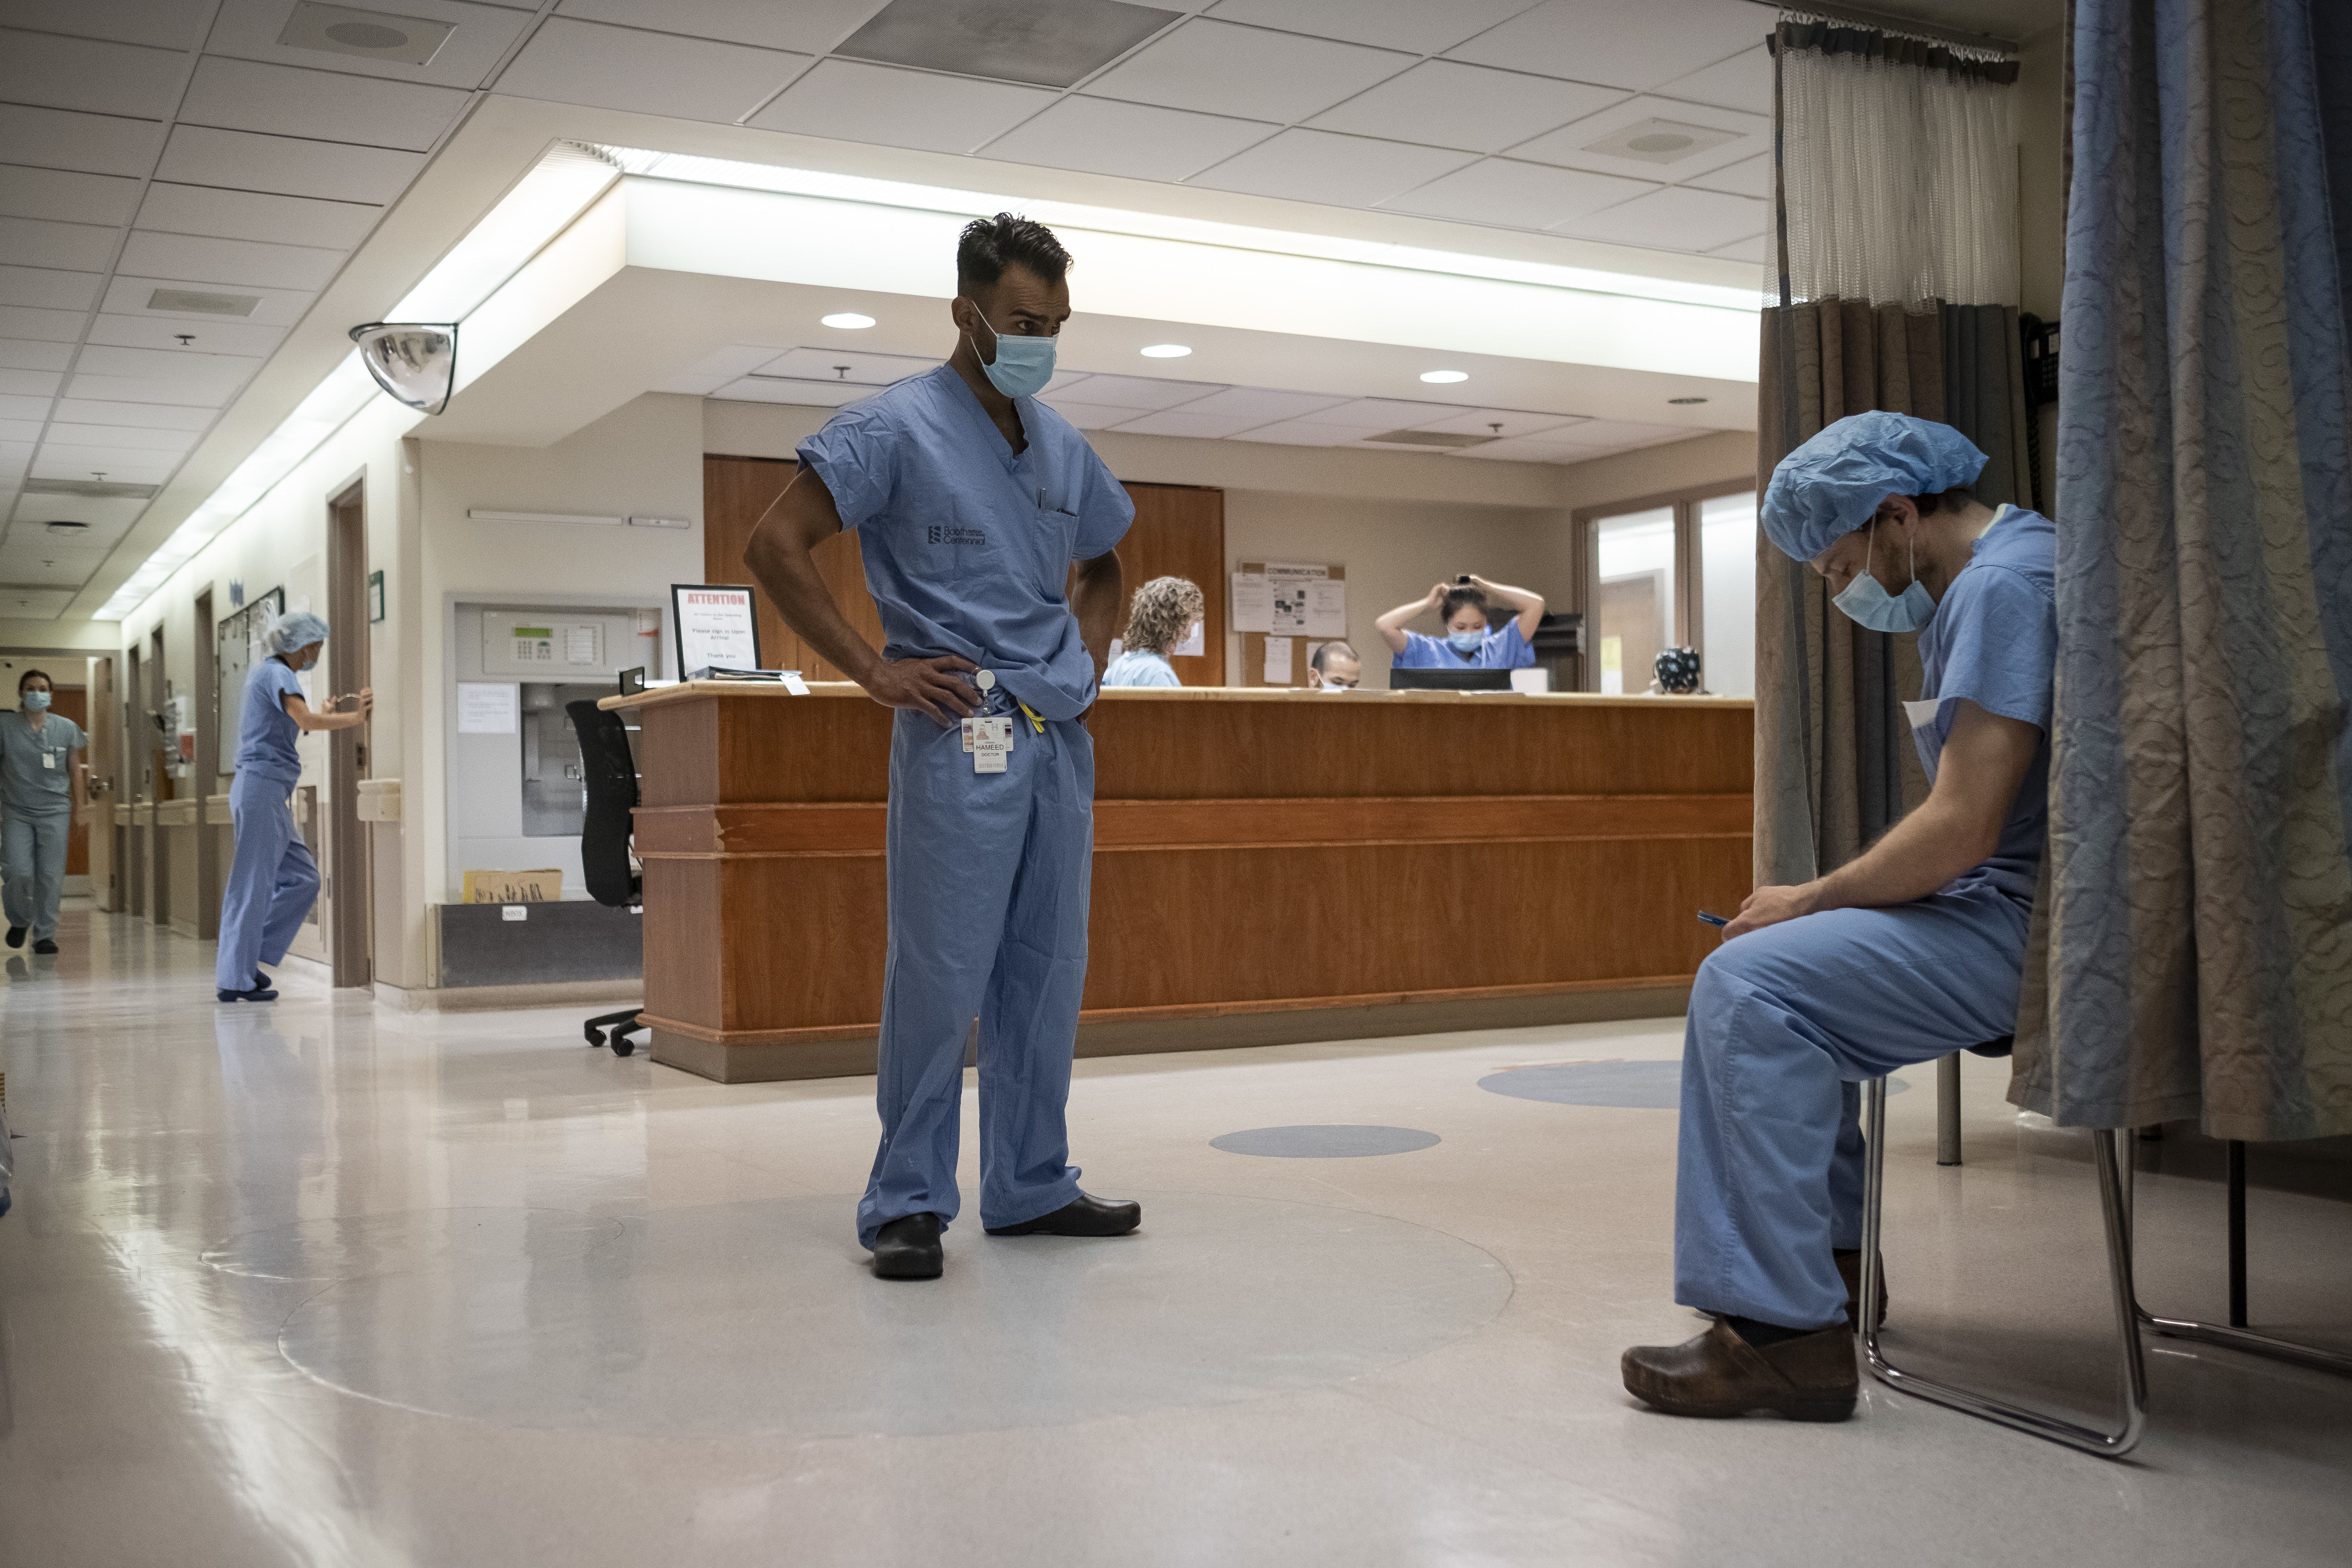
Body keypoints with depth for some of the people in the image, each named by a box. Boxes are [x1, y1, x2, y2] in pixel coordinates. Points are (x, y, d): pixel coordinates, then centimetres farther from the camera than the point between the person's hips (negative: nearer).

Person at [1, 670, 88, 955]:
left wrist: (78, 812, 10)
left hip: (54, 812, 1)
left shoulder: (67, 728, 5)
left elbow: (75, 771, 11)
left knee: (51, 876, -4)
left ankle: (45, 935, 6)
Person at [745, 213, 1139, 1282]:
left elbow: (1103, 565, 33)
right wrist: (874, 671, -11)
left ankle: (1031, 1186, 22)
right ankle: (907, 1203, 6)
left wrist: (1090, 655, 14)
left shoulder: (1061, 447, 16)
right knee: (940, 976, -5)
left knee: (1046, 975, 10)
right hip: (961, 739, -7)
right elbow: (776, 548, -9)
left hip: (1060, 741, 7)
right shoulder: (896, 429, -4)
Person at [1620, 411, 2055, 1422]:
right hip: (2004, 909, 11)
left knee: (1753, 984, -19)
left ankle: (1784, 1330, -16)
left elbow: (1961, 829, -23)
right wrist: (1821, 904, 8)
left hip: (2025, 931, -11)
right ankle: (1827, 1256, 20)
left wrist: (1810, 900, -9)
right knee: (1771, 969, 19)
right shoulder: (1986, 584, 18)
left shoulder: (2002, 584, -16)